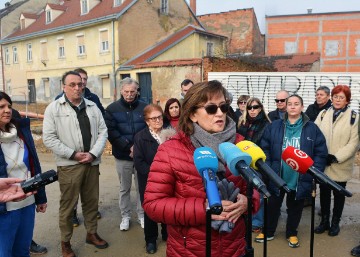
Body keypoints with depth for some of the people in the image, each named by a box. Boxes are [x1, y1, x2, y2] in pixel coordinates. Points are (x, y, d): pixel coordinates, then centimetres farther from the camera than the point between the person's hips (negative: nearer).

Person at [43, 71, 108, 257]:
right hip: (68, 165, -4)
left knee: (92, 201, 15)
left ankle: (92, 233, 34)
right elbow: (49, 138, -8)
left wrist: (93, 153, -8)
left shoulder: (92, 107, 8)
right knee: (68, 205, 6)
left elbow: (102, 132, 6)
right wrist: (73, 154, -13)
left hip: (92, 163, 4)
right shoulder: (54, 108, -3)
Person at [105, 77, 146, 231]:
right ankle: (125, 216, 30)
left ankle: (141, 214, 29)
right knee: (124, 188, 14)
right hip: (122, 156, 0)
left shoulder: (144, 108, -3)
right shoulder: (112, 109, -2)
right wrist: (128, 147, -18)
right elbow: (111, 132, -10)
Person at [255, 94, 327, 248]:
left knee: (295, 208, 18)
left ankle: (292, 234, 39)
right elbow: (265, 148, 0)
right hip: (277, 177, 1)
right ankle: (268, 232, 35)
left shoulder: (312, 128, -4)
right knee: (273, 205, 15)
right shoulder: (274, 126, -2)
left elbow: (321, 152, -3)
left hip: (300, 179, 0)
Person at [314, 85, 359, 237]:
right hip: (322, 164, 2)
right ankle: (324, 221, 28)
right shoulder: (323, 114, 4)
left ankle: (335, 223, 28)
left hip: (341, 166, -2)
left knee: (338, 194, 12)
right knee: (324, 193, 12)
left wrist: (336, 157, -16)